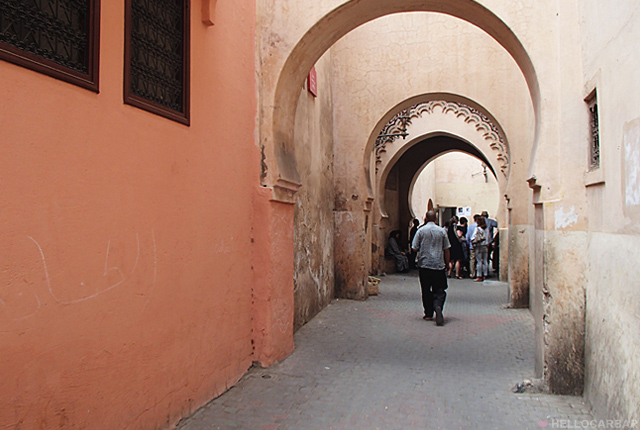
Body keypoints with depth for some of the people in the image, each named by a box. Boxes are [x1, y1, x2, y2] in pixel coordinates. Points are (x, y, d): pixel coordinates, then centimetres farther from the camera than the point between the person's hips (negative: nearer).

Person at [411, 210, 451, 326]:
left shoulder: (421, 230, -3)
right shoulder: (441, 231, 1)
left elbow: (414, 248, -3)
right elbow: (446, 250, 4)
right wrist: (447, 263, 16)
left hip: (424, 264, 0)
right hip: (439, 265, 0)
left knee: (426, 290, 10)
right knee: (439, 290, 3)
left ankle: (429, 314, 13)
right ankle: (438, 306, -24)